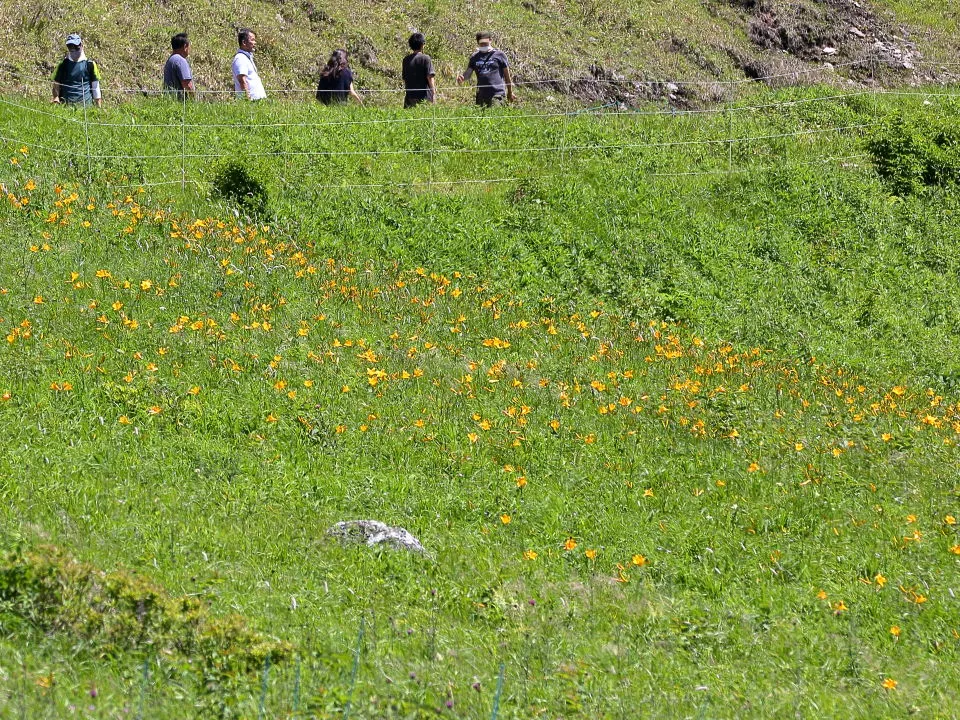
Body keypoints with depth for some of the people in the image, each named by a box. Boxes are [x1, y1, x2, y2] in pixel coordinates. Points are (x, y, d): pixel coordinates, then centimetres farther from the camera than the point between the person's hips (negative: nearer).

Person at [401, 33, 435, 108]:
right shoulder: (425, 58, -6)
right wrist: (433, 93, -7)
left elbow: (404, 79, 13)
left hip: (410, 96, 4)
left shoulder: (406, 60, 8)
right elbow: (430, 77, -10)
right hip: (424, 95, -4)